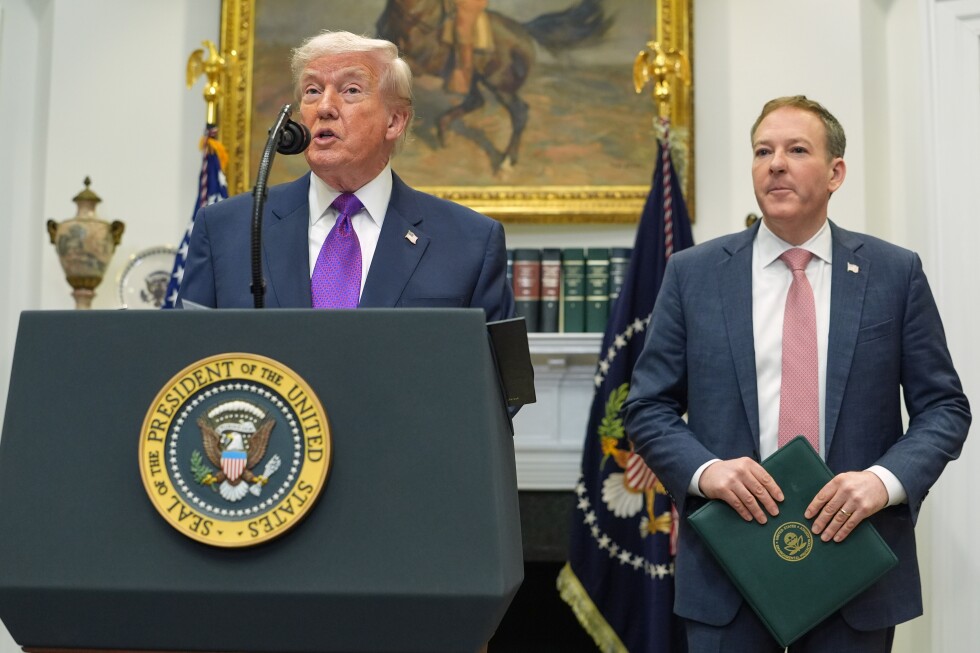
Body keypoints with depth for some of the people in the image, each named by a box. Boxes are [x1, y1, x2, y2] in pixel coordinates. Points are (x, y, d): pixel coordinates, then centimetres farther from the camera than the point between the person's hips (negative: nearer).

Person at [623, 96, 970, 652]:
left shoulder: (896, 273, 3)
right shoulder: (693, 273, 3)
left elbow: (943, 407, 3)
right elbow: (649, 408, 4)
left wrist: (887, 479, -15)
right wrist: (705, 470, -15)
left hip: (854, 553, 1)